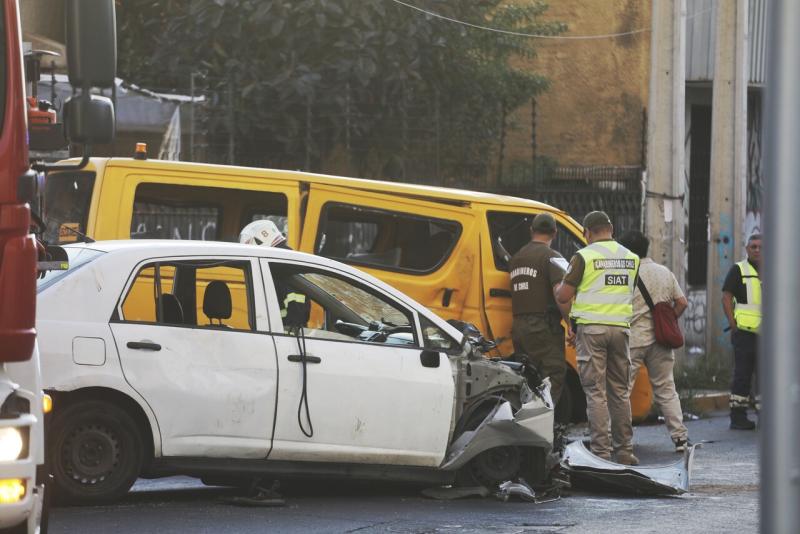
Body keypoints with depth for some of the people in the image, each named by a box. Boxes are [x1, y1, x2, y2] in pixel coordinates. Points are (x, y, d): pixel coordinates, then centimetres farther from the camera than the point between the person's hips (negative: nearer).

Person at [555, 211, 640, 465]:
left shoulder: (584, 256, -8)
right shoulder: (631, 258, 9)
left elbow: (563, 296, -7)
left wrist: (559, 287, 14)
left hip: (592, 328, -4)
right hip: (620, 328, 5)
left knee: (596, 392, -3)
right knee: (620, 391, 13)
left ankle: (601, 452, -7)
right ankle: (624, 450, 15)